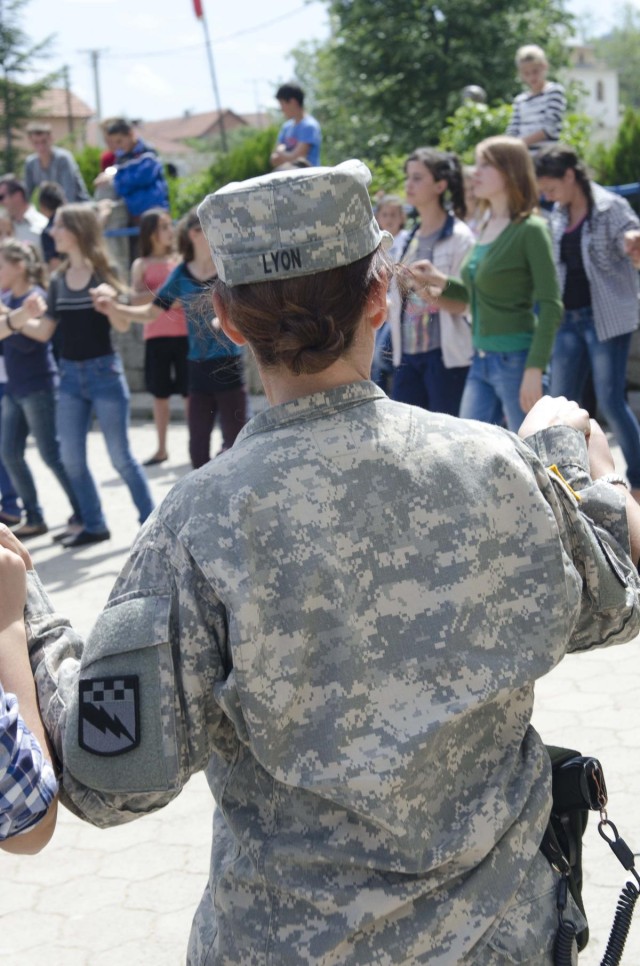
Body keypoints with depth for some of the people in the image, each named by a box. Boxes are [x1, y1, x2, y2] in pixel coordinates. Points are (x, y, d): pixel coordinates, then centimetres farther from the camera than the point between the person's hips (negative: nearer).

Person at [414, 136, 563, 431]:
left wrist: (535, 368, -20)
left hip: (516, 360, -8)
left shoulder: (530, 230, -10)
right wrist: (442, 282, 8)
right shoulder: (485, 227, 11)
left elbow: (551, 306, -15)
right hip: (481, 362, 8)